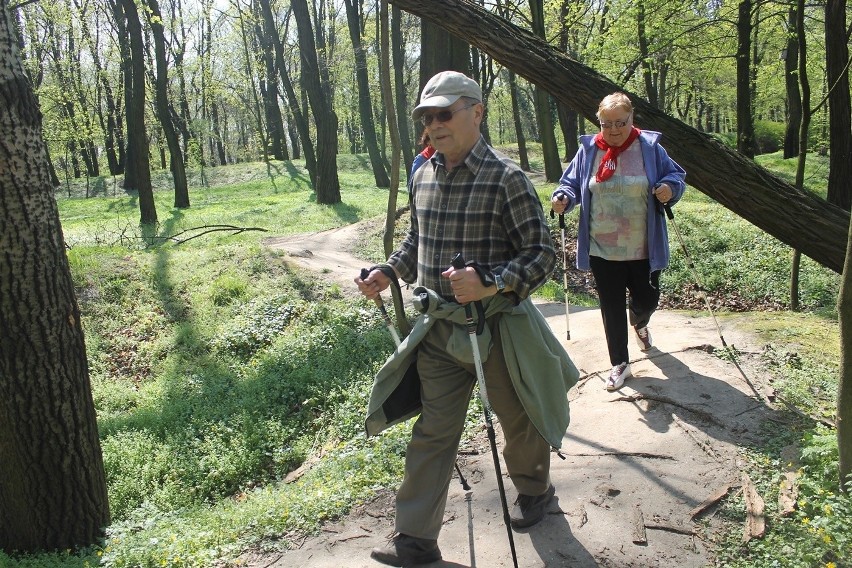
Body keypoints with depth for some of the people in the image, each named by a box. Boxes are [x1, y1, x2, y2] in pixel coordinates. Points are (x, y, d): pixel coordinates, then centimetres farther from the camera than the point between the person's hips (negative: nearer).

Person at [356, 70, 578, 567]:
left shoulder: (506, 178, -16)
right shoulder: (423, 177, 4)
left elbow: (543, 254, -15)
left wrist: (490, 283, -30)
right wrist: (389, 272, 2)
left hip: (498, 328, -4)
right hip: (438, 328, 5)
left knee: (519, 422, 18)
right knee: (431, 433, 8)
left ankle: (536, 491, 48)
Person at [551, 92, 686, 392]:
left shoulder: (650, 147, -4)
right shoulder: (588, 150, -1)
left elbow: (676, 175, 3)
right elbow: (572, 182, 7)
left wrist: (670, 187, -20)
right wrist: (563, 197, -15)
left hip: (643, 249, 0)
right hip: (602, 250, 1)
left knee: (646, 300, 13)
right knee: (611, 307, 7)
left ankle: (639, 324, 51)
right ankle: (620, 363, 23)